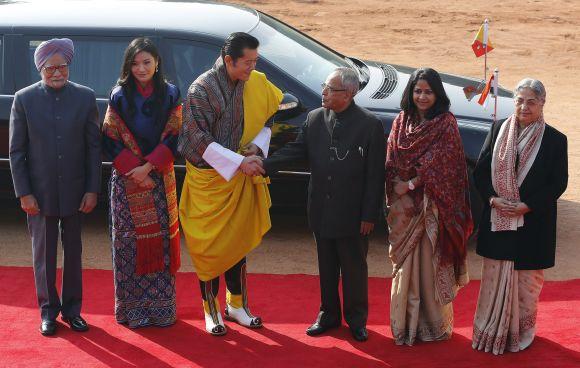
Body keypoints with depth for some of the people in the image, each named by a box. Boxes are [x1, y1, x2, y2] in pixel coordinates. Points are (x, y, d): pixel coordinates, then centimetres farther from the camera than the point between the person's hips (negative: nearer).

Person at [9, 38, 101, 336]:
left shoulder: (85, 97, -2)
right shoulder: (24, 99, -5)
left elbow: (94, 146, 0)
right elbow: (16, 151, -3)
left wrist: (92, 190, -4)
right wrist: (23, 193, -7)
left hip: (75, 191, 1)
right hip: (40, 193, -1)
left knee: (73, 251, 12)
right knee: (44, 253, 10)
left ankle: (72, 308, 26)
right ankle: (48, 309, 24)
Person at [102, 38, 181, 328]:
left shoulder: (170, 94, 2)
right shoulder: (119, 96, 0)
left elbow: (174, 137, -3)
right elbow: (110, 140, -2)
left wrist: (148, 167, -13)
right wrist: (133, 170, -12)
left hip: (160, 179, 1)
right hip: (126, 181, -1)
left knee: (160, 239, 2)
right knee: (130, 241, 2)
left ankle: (161, 307, 12)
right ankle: (132, 307, 11)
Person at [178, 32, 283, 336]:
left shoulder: (257, 84, -1)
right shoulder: (201, 89, -17)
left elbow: (268, 119, 11)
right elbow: (198, 140, -18)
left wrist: (257, 146, -10)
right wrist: (239, 162, -21)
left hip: (241, 180, 5)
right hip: (208, 179, -5)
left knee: (238, 242, 15)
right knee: (210, 246, 4)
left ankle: (236, 304, 30)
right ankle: (211, 311, 19)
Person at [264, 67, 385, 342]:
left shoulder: (370, 124, -11)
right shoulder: (315, 118, 1)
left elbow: (375, 174, -10)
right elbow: (295, 150, 3)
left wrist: (369, 215, -11)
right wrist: (264, 165, -14)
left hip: (352, 214, -4)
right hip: (322, 211, 4)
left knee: (354, 268, 10)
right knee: (326, 267, 17)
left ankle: (356, 319, 27)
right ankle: (329, 315, 33)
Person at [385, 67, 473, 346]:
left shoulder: (446, 124, -5)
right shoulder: (401, 122, 8)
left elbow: (440, 164, -12)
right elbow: (392, 161, 5)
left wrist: (411, 184, -13)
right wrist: (396, 189, -9)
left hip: (433, 205, -4)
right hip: (404, 206, 4)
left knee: (431, 262, 2)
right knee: (406, 263, 7)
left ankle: (435, 323, 14)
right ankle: (406, 323, 17)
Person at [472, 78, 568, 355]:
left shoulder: (555, 139, -5)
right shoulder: (498, 130, 2)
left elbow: (558, 183, -6)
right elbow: (480, 170, 4)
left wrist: (528, 205, -15)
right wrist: (492, 198, -12)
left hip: (532, 222, -2)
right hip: (497, 220, 2)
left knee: (527, 279, 8)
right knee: (494, 277, 9)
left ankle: (522, 332, 23)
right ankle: (491, 331, 20)